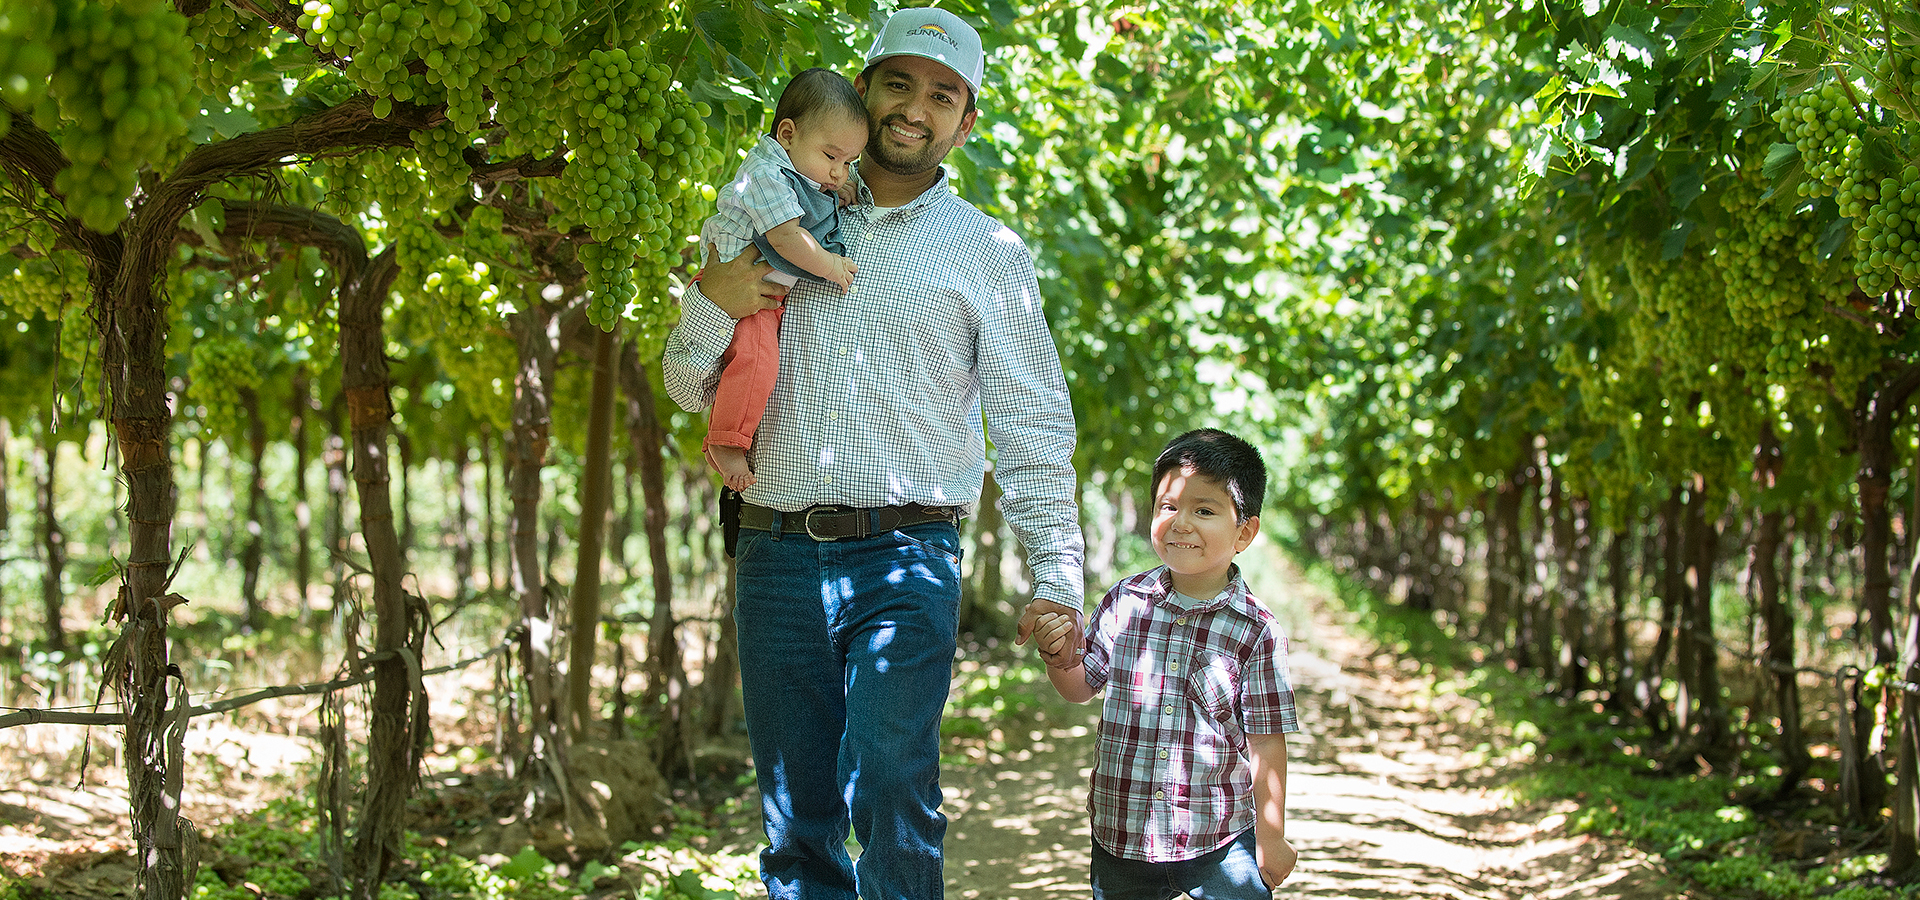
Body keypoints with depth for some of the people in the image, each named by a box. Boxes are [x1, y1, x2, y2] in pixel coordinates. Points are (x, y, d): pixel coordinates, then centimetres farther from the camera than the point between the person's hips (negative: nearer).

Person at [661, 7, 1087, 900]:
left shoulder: (987, 252, 9)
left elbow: (1033, 426, 6)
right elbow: (691, 388, 18)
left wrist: (1056, 577, -5)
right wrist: (710, 302, -3)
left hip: (904, 558, -3)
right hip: (777, 556, 3)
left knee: (888, 784, -21)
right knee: (795, 819, 4)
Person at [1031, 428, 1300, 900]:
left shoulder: (1256, 631, -8)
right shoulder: (1123, 603, 0)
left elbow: (1266, 742, -5)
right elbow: (1082, 686, 10)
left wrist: (1271, 837, -4)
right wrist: (1060, 657, -12)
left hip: (1219, 842, -2)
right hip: (1120, 831, 3)